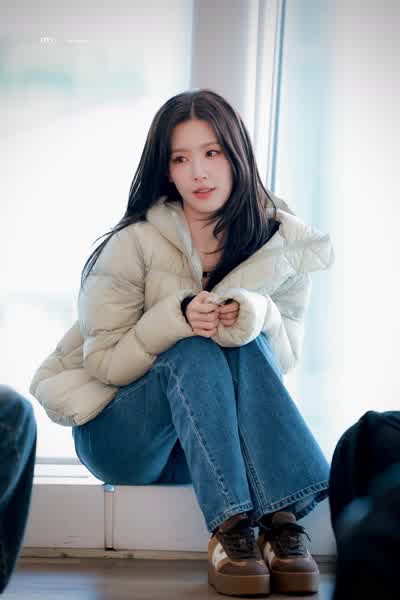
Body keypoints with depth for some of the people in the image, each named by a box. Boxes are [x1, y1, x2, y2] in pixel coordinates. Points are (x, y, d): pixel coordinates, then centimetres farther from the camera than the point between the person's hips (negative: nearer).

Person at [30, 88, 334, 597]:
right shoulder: (134, 244, -15)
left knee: (250, 344, -28)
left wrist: (257, 316, -28)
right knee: (196, 353, -32)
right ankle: (229, 527, -41)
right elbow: (103, 364, -12)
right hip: (116, 437, -3)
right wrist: (176, 319, -30)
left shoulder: (282, 243, -4)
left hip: (217, 438, 3)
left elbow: (285, 357, -4)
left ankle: (281, 520, -38)